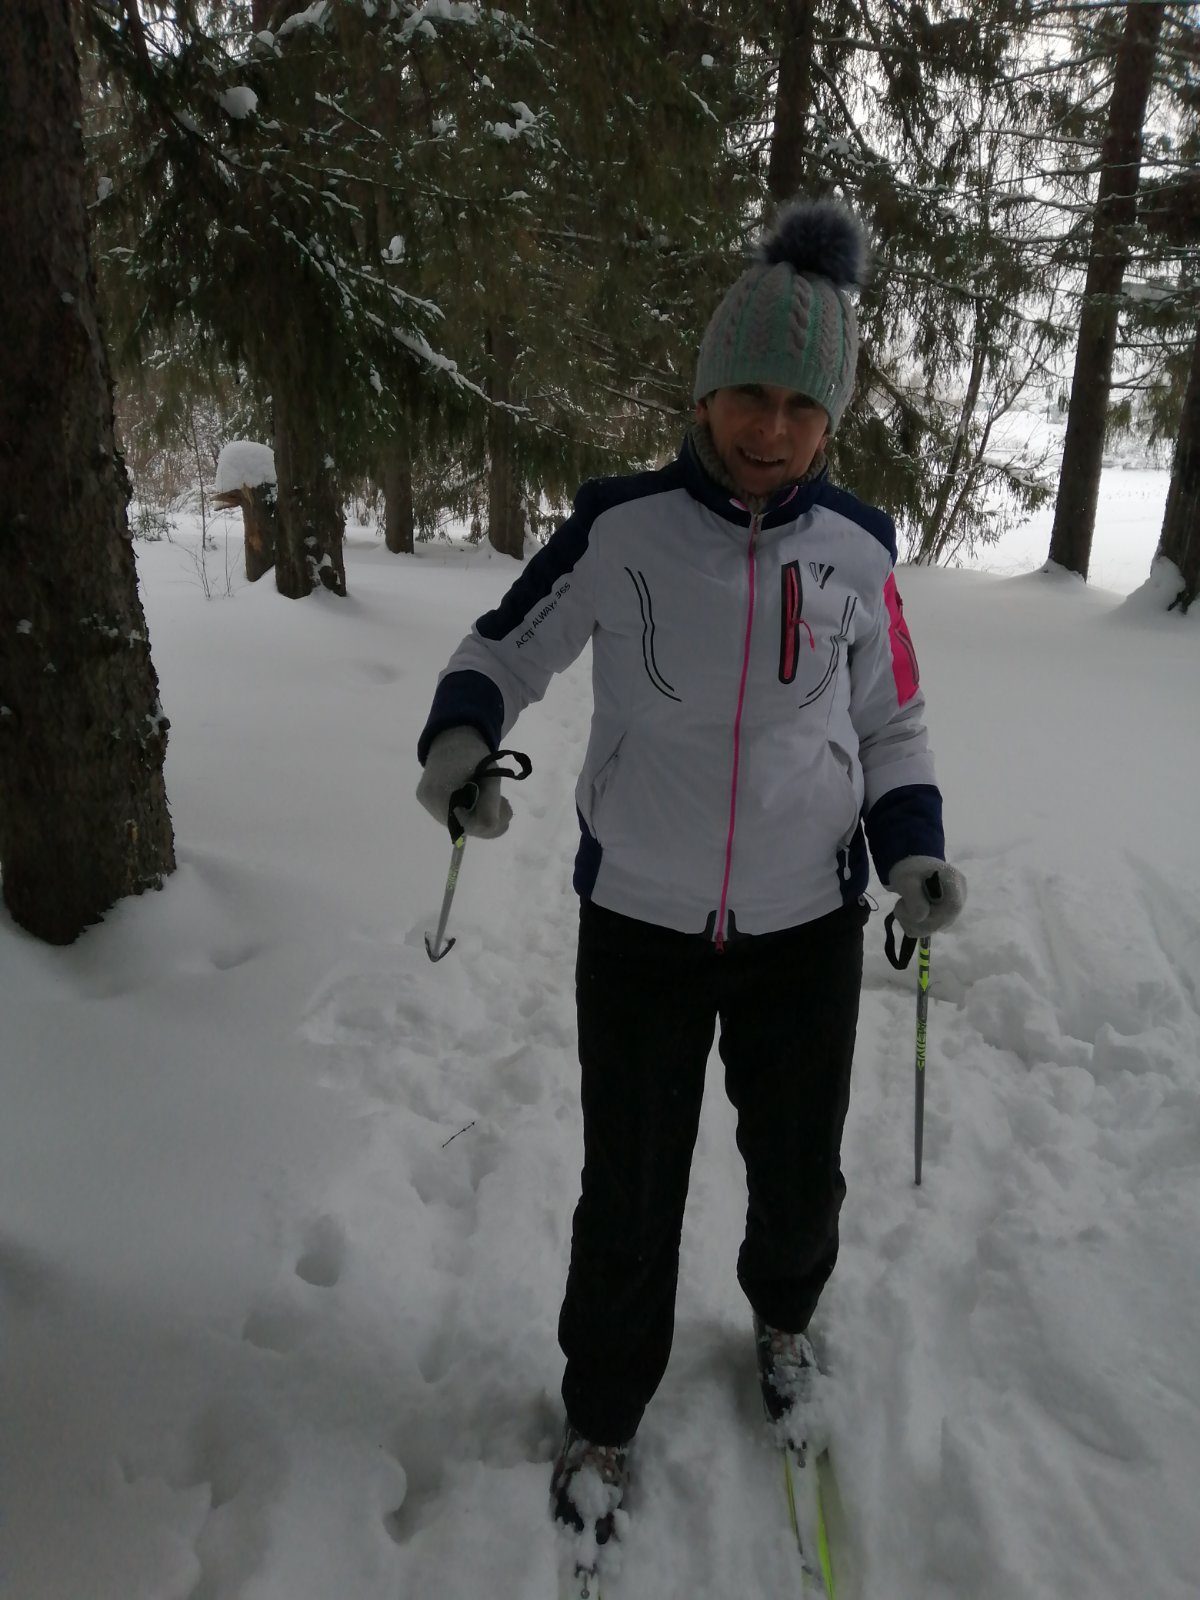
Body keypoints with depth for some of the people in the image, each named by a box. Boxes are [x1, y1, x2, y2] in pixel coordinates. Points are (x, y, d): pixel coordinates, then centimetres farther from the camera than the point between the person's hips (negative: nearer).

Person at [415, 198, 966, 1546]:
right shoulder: (620, 525, -9)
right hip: (639, 918, -1)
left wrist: (914, 849, -7)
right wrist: (458, 736, -19)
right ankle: (602, 1414, 38)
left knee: (799, 1169, 19)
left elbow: (890, 722, 9)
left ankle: (782, 1316, 54)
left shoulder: (856, 549, -3)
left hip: (808, 924, 2)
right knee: (628, 1192, 10)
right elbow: (505, 648, 2)